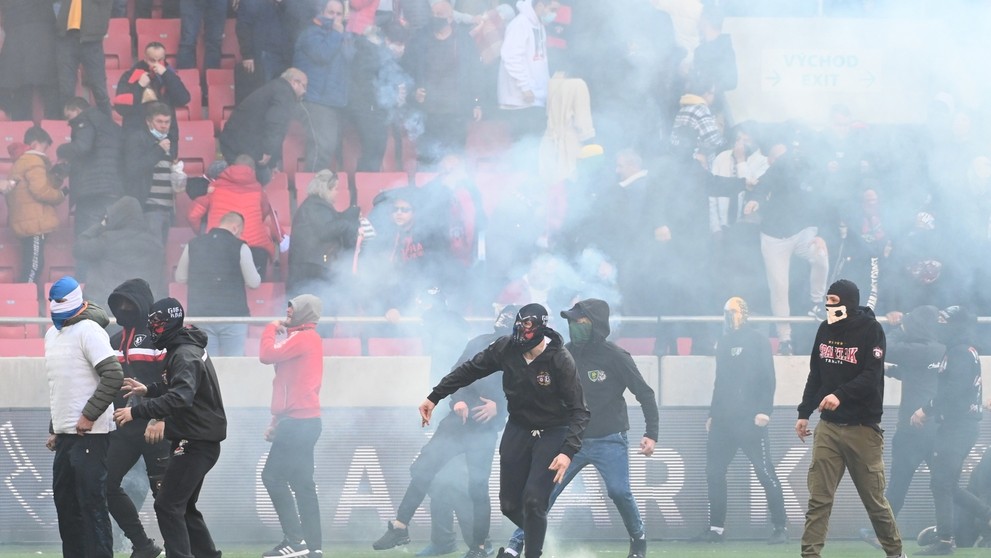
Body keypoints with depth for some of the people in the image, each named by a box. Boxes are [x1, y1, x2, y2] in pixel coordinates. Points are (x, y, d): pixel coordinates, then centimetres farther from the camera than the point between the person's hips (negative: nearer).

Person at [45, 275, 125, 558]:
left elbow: (113, 376, -19)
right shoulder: (52, 334, 17)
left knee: (91, 501, -9)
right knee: (64, 500, 11)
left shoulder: (89, 331, -11)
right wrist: (54, 429, 22)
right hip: (65, 434, 9)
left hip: (90, 433, -9)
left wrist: (89, 415, -19)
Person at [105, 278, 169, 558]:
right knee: (107, 484, 2)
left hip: (155, 427, -8)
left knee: (163, 491, -7)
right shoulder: (116, 341, 17)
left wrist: (160, 420, -24)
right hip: (125, 427, 8)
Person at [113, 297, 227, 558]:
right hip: (196, 441, 11)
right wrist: (148, 390, 14)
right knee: (184, 507, 17)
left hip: (196, 444, -11)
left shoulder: (186, 355, -19)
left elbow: (180, 397, -35)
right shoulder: (185, 348, 13)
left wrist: (136, 412, -36)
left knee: (168, 505, -12)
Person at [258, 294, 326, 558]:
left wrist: (271, 329, 2)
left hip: (298, 423, -10)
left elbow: (267, 355, -16)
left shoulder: (304, 338, -10)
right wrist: (278, 420, 18)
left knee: (273, 477, -10)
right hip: (303, 421, 10)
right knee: (302, 484, 9)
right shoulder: (307, 339, 21)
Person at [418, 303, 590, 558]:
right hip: (518, 429, 4)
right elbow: (469, 370, 0)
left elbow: (579, 411, -23)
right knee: (509, 503, 5)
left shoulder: (560, 360, -25)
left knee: (533, 500, -16)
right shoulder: (506, 348, -15)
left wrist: (568, 451, -36)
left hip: (552, 432, -4)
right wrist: (434, 398, -2)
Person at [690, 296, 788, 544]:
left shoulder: (758, 341, -1)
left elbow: (768, 379, -8)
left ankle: (780, 527, -6)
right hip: (724, 419, 7)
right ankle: (716, 528, 11)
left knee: (765, 471, -9)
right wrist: (712, 414, 19)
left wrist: (764, 410, -18)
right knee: (714, 472, 4)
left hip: (750, 419, -7)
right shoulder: (724, 344, 17)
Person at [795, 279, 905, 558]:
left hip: (862, 428, -4)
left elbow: (871, 377, -18)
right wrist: (804, 413, 11)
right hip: (828, 427, 4)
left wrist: (840, 395, -32)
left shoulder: (870, 330, -8)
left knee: (874, 499, 4)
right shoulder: (825, 330, 8)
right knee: (818, 498, -6)